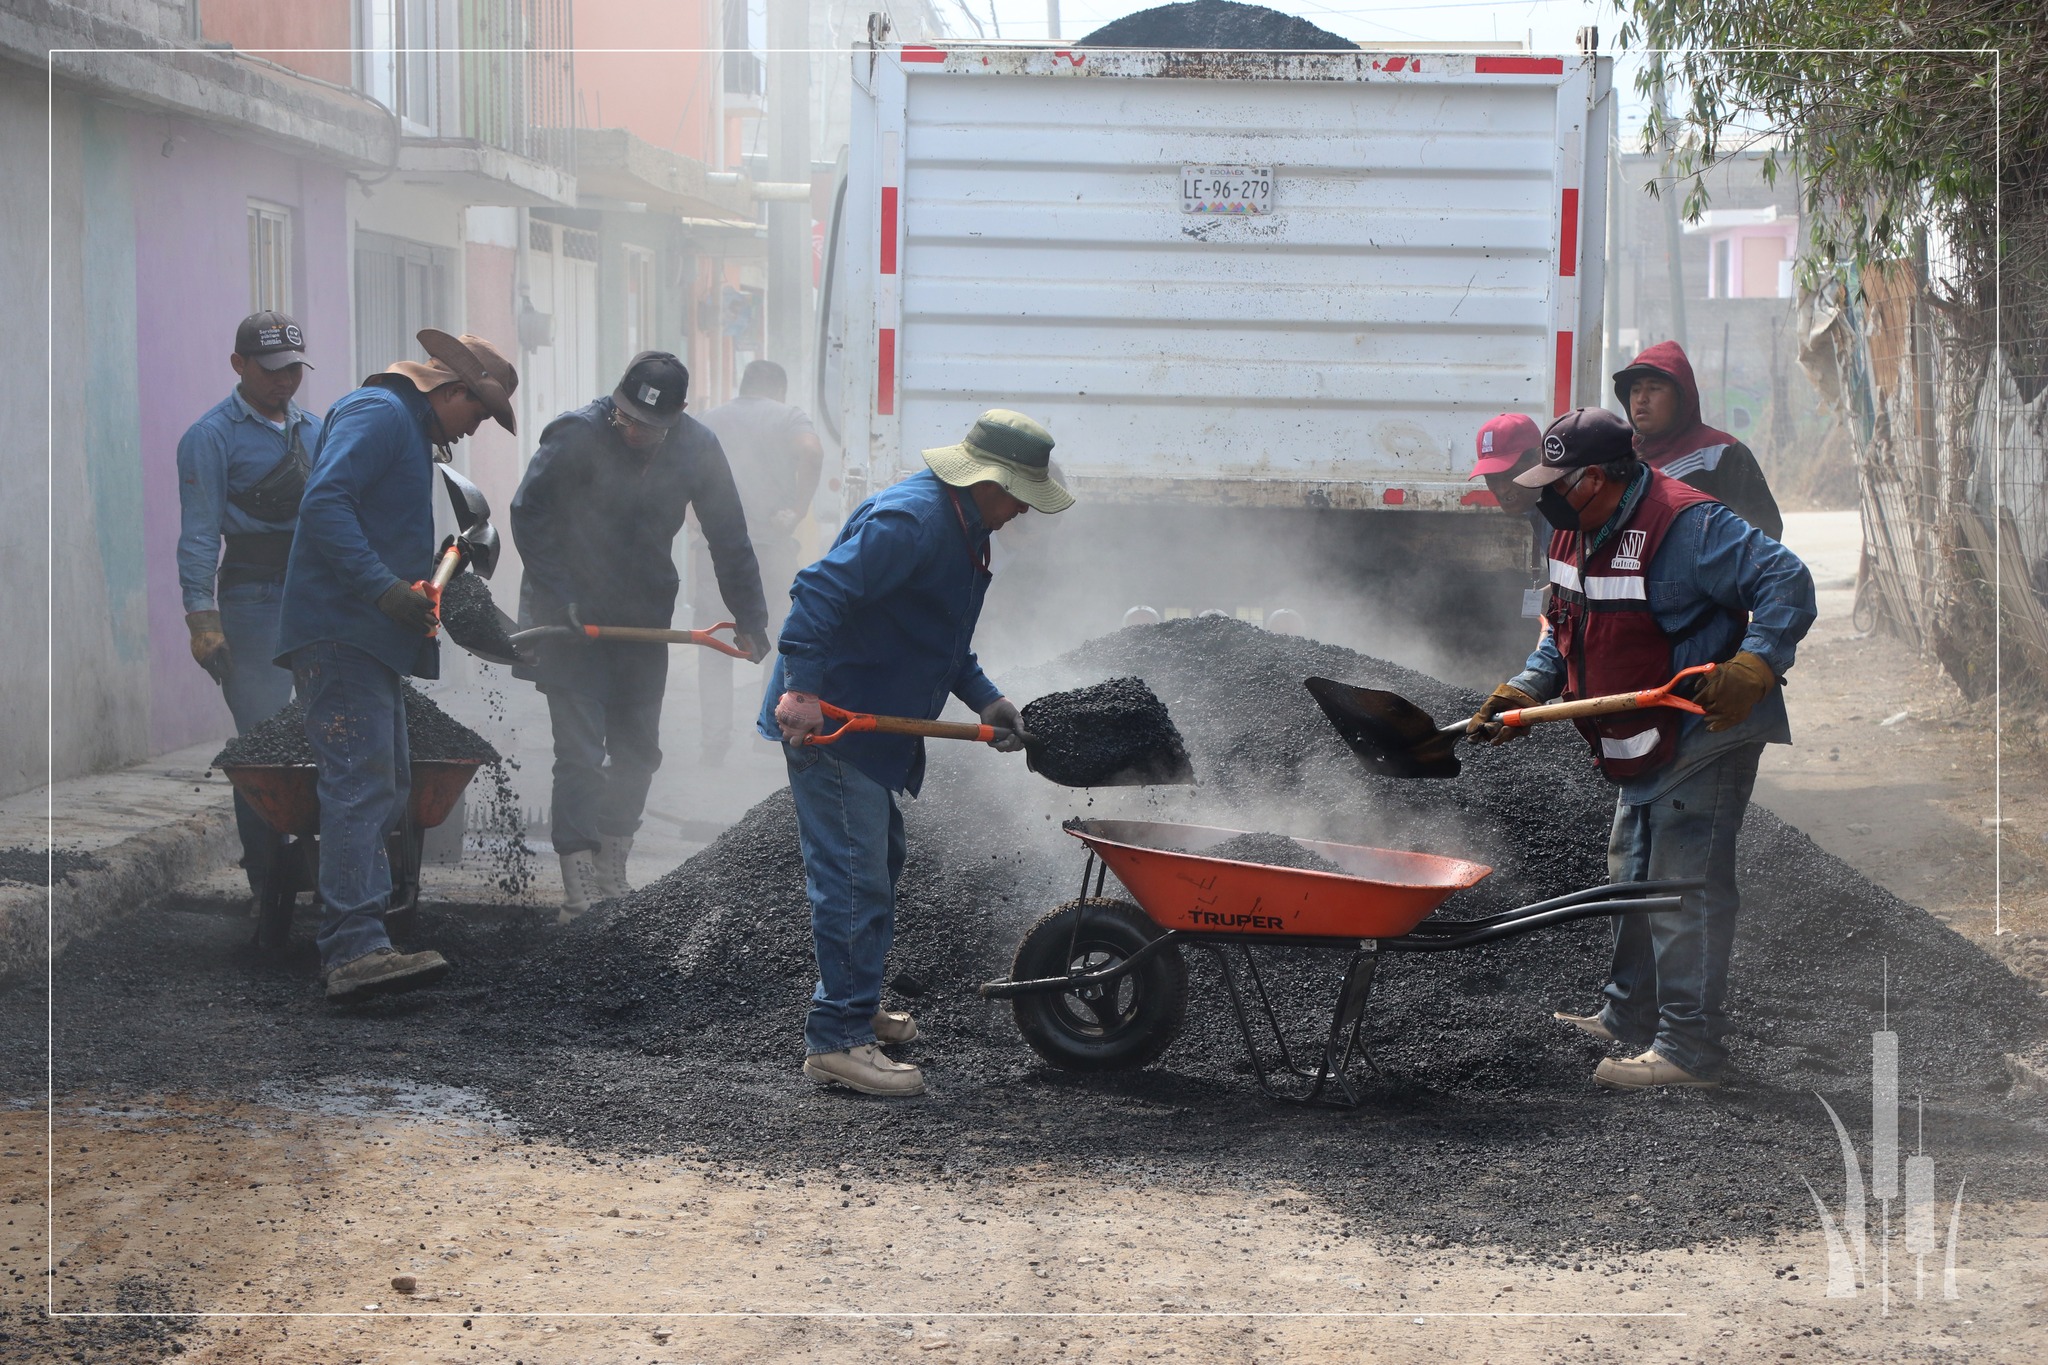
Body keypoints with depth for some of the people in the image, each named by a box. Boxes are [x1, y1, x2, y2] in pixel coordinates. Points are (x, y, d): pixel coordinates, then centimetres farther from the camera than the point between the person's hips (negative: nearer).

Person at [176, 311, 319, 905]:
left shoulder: (314, 431, 17)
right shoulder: (212, 436, -2)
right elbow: (199, 534, -7)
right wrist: (202, 617, -14)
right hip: (255, 597, -6)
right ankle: (266, 875, -2)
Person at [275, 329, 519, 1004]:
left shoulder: (407, 428, 26)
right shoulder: (378, 413, -8)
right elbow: (324, 505, -22)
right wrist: (386, 588, -28)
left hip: (372, 639, 11)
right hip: (342, 633, -11)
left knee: (385, 787, 14)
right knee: (362, 784, -18)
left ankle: (352, 945, 19)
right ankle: (356, 949, -26)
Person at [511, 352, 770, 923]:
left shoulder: (697, 448, -8)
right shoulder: (575, 436, -19)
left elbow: (729, 540, 2)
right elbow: (529, 517, -11)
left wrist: (750, 617, 3)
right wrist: (559, 601, -17)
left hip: (644, 618, 4)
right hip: (573, 616, -4)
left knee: (637, 751, 12)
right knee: (580, 753, -10)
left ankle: (611, 877, 27)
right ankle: (580, 893, -11)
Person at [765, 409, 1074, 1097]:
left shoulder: (962, 526, 12)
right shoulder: (910, 520, -22)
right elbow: (820, 591, -30)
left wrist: (985, 699, 12)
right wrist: (801, 690, -35)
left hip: (874, 725, 11)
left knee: (880, 863, 22)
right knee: (854, 879, -11)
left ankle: (854, 1005, 37)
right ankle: (837, 1040, -9)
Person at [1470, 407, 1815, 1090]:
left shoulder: (1684, 525, -23)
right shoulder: (1577, 534, 7)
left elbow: (1786, 583, -25)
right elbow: (1564, 629, 21)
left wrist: (1751, 668, -35)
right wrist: (1524, 692, 7)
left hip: (1704, 739, -10)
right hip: (1641, 748, 10)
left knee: (1683, 890, -10)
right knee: (1633, 880, 21)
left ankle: (1689, 1047, -6)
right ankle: (1628, 1017, 36)